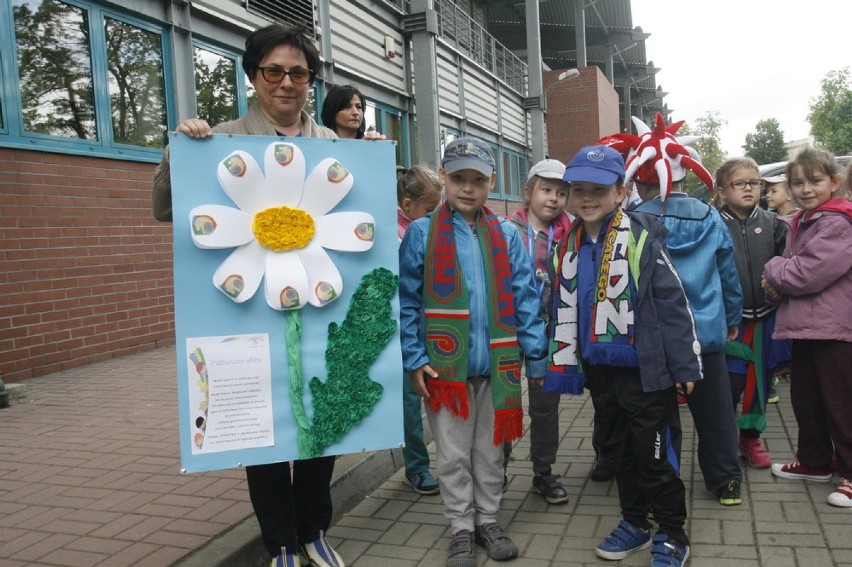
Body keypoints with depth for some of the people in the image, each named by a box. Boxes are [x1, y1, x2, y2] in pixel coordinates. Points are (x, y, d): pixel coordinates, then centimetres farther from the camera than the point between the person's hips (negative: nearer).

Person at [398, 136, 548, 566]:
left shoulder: (507, 236, 2)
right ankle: (462, 530, 28)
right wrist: (414, 360, -10)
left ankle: (488, 520, 35)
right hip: (445, 365, -2)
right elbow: (407, 303, -5)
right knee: (453, 454, 10)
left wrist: (536, 357, -1)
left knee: (490, 449, 16)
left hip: (496, 364, 2)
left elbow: (524, 300, 1)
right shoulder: (421, 234, -4)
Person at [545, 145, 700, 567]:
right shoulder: (567, 248, 7)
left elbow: (672, 302, -13)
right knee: (617, 450, 18)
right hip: (599, 370, 6)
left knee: (654, 454, 5)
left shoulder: (641, 237, -11)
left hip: (645, 369, -6)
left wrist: (685, 363, -13)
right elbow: (562, 312, 12)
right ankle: (634, 523, 36)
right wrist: (563, 365, 11)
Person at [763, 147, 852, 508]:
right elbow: (792, 271, 16)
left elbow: (808, 273, -23)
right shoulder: (801, 223, 14)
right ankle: (814, 461, 33)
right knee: (805, 398, 17)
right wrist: (778, 283, -6)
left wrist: (773, 270, -6)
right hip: (804, 326, 9)